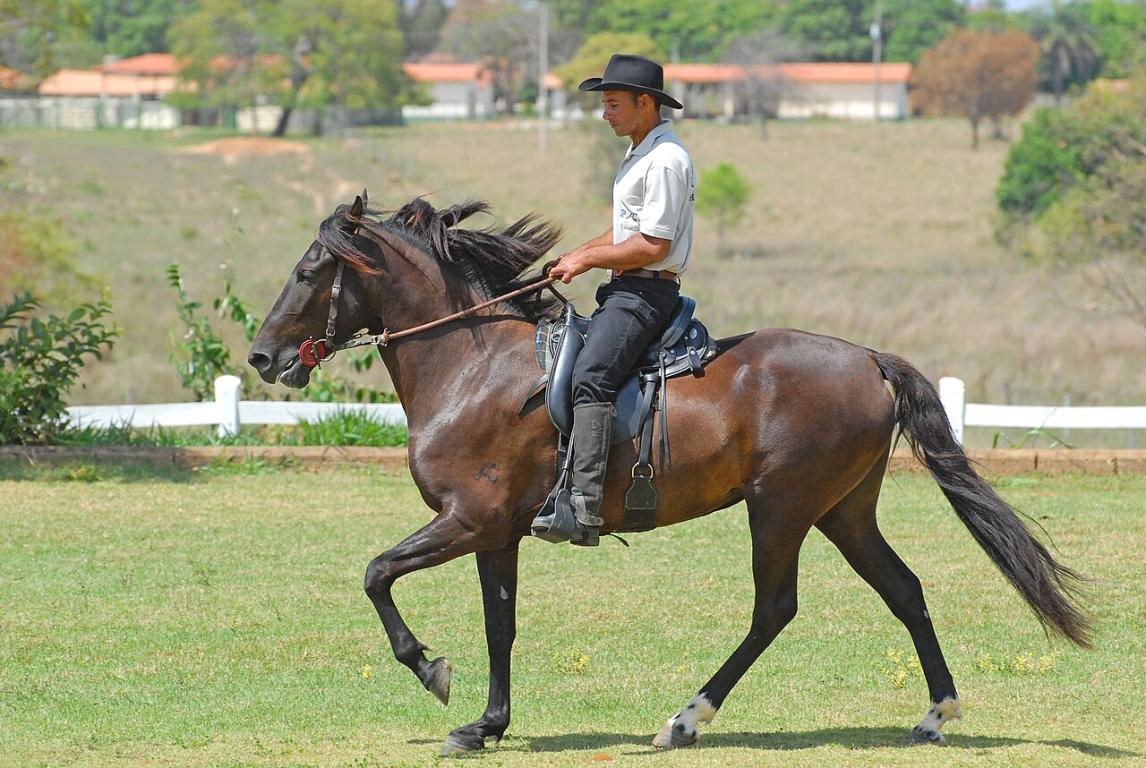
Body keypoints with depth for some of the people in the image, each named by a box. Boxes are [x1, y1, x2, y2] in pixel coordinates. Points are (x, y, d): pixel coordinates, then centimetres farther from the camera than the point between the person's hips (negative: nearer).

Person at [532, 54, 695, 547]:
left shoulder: (666, 160, -14)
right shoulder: (640, 154, 20)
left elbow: (652, 245, -20)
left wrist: (586, 261, -11)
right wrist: (576, 256, 14)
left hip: (645, 292, -12)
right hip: (623, 290, 12)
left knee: (590, 377, -28)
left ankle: (584, 507, -39)